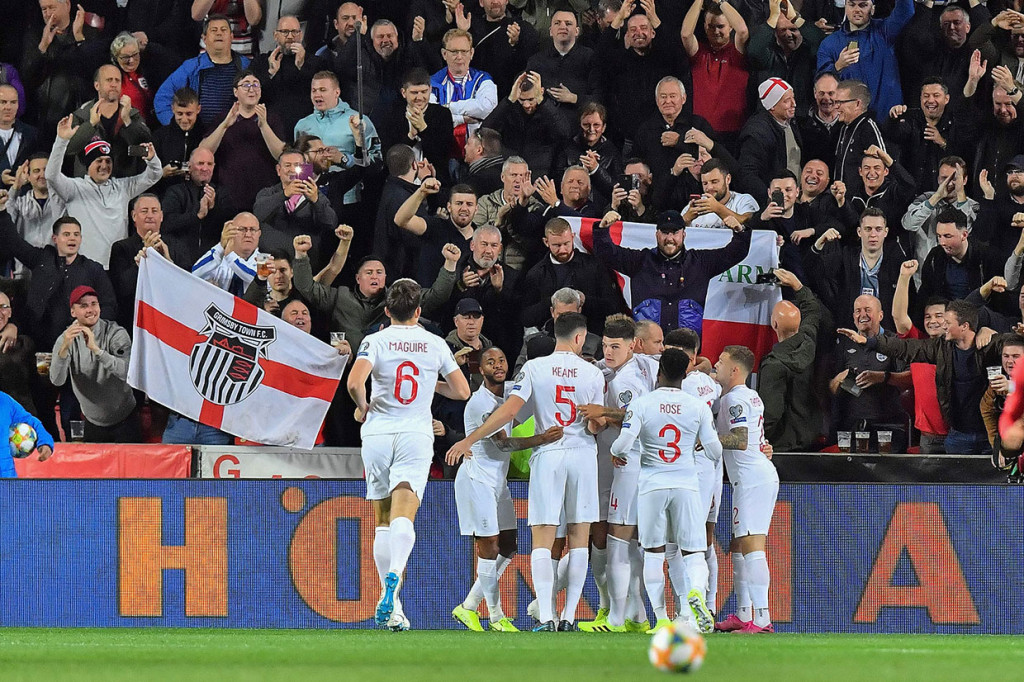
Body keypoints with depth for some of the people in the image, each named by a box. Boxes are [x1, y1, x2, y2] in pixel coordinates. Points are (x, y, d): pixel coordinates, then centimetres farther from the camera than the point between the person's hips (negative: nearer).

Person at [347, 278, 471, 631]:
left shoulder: (375, 341, -2)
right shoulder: (435, 344, 6)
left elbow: (354, 382, -19)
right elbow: (462, 391, 11)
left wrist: (362, 407, 1)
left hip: (377, 434, 0)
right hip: (415, 436, 0)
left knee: (384, 522, 12)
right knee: (402, 517, -14)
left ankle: (390, 607, 14)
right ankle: (394, 578, -42)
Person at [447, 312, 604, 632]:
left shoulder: (534, 368, -5)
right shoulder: (593, 374, 0)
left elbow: (509, 410, -12)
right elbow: (593, 426, 3)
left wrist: (468, 440, -8)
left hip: (547, 455, -1)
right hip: (583, 454, 1)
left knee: (542, 540, -1)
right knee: (578, 538, 8)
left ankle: (546, 617, -12)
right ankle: (569, 616, 7)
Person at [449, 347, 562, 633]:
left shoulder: (509, 394, 7)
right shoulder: (480, 402, -19)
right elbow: (502, 443, -25)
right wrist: (542, 439, -35)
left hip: (499, 480, 9)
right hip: (477, 478, -9)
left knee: (507, 548, 8)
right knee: (489, 546, -7)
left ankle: (468, 607, 17)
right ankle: (496, 617, 1)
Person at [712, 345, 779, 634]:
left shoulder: (734, 398, -10)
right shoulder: (752, 397, 21)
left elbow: (740, 440, -21)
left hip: (752, 477, -11)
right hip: (762, 473, 11)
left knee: (751, 546, -16)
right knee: (739, 546, 15)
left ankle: (761, 618, -23)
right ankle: (743, 615, 18)